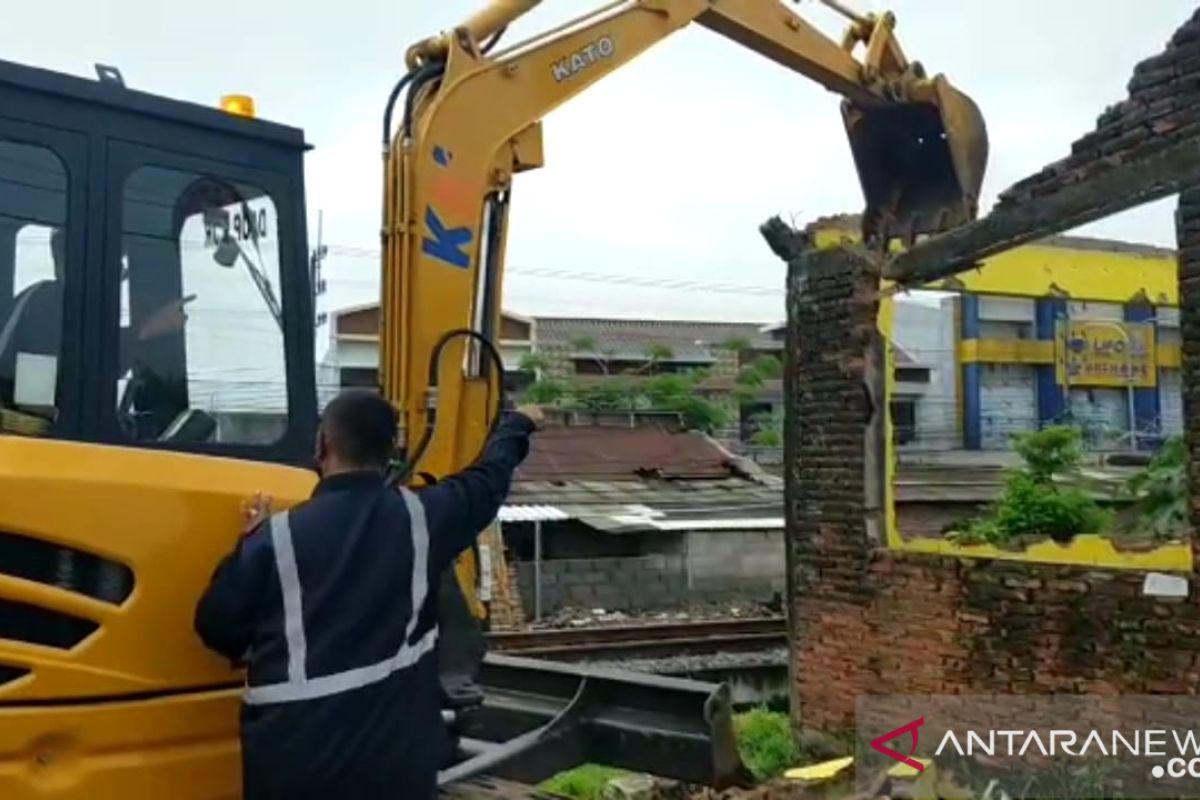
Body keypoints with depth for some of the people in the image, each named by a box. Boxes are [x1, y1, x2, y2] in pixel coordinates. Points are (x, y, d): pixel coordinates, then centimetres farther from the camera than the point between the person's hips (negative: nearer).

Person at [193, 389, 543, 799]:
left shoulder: (276, 537, -8)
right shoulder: (419, 518, -4)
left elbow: (216, 627, 3)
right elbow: (487, 480, 15)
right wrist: (517, 425, 34)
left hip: (293, 760, -1)